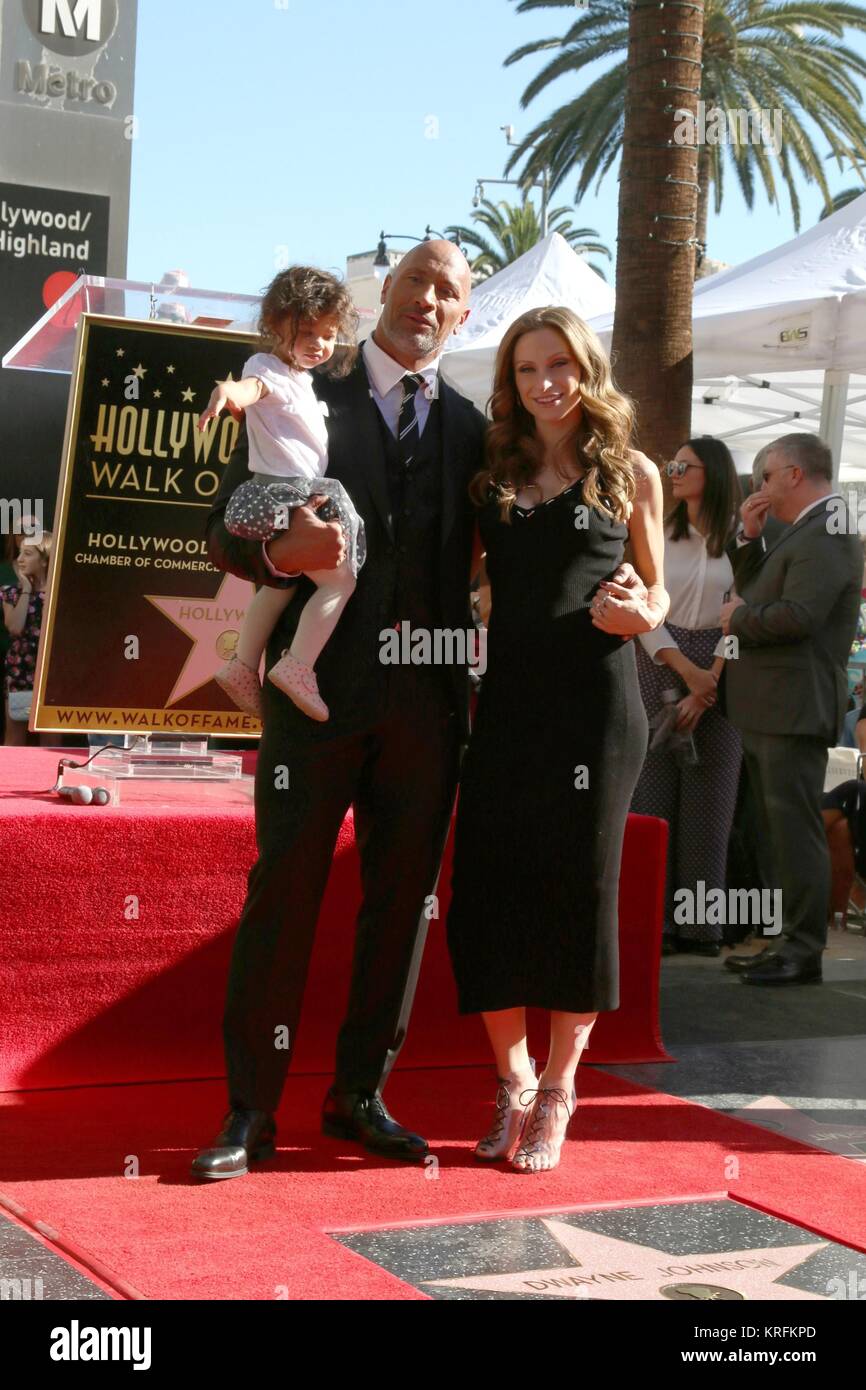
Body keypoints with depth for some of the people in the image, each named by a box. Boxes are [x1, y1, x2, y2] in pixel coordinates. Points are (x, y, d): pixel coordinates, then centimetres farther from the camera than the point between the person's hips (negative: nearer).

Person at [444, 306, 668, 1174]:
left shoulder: (629, 473, 7)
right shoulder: (493, 474, 12)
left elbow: (655, 587, 13)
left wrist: (643, 614, -8)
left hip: (594, 702, -3)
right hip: (507, 701, 3)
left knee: (577, 891, 1)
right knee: (486, 893, 0)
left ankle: (556, 1096, 14)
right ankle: (513, 1084, 18)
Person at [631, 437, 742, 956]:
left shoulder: (742, 538, 3)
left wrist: (709, 681, -14)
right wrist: (685, 669, -11)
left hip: (721, 674, -2)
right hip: (659, 666, 2)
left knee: (708, 797, 0)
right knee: (653, 793, -2)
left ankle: (700, 923, 6)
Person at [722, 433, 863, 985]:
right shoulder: (806, 532, 19)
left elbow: (799, 614, -26)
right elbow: (756, 589, 24)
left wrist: (739, 618, -11)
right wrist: (750, 536, 10)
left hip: (795, 708, -11)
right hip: (770, 709, 11)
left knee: (796, 831, -7)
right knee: (778, 831, 14)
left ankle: (803, 953, -4)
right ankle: (786, 941, 22)